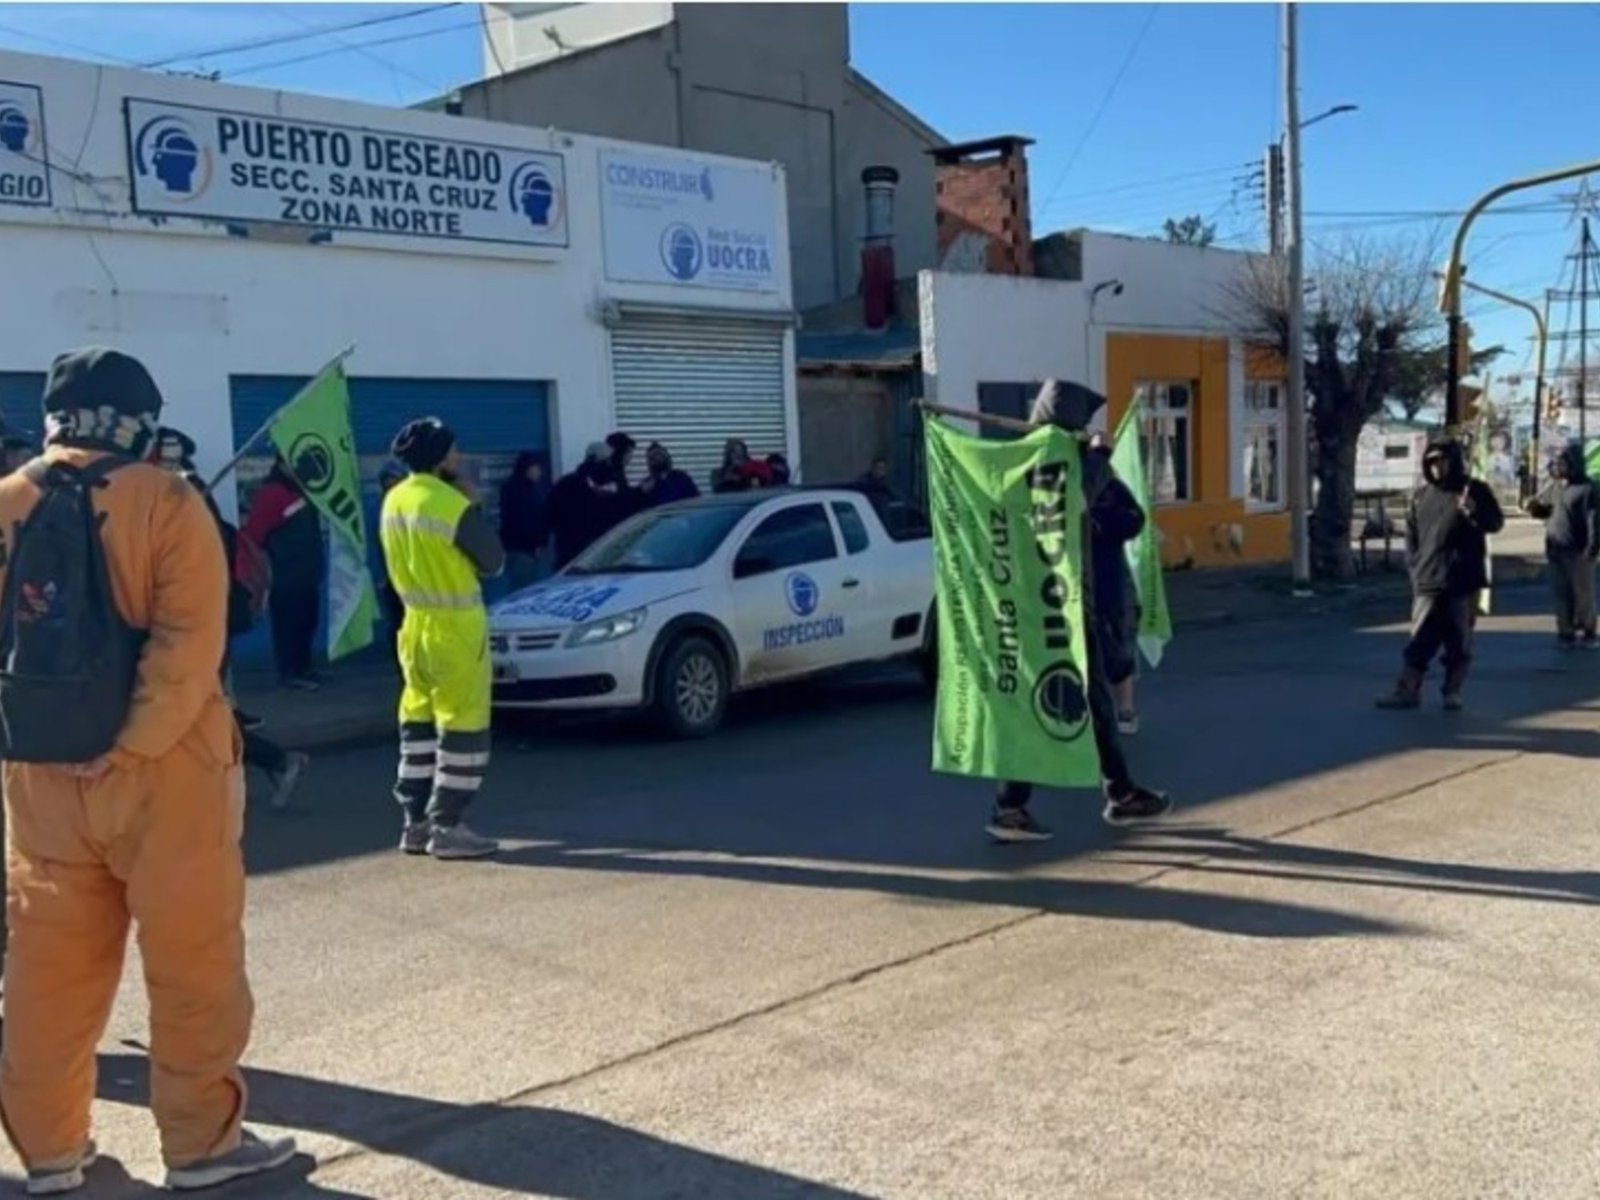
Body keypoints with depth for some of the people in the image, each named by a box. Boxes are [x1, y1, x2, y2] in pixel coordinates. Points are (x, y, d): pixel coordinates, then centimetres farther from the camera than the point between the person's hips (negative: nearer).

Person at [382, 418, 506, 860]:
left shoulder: (394, 501, 6)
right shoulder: (454, 506, -18)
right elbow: (494, 562, -8)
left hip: (415, 625, 8)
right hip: (454, 628, -8)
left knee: (419, 722, 13)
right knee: (463, 727, -1)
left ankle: (417, 822, 18)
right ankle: (447, 827, 0)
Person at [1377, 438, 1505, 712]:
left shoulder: (1475, 490, 1)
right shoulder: (1421, 496, 10)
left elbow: (1496, 522, 0)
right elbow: (1411, 537, 14)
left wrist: (1474, 512, -20)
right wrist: (1417, 567, 4)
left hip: (1463, 582, -2)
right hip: (1428, 582, 2)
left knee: (1459, 641, 5)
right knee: (1420, 639, 2)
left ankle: (1453, 692, 13)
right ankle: (1407, 690, 4)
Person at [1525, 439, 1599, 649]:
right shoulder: (1555, 486, 11)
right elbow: (1542, 508, 22)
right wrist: (1535, 508, -2)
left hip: (1578, 551, -6)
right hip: (1555, 550, 6)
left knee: (1583, 593, 3)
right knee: (1561, 593, 8)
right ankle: (1566, 632, 15)